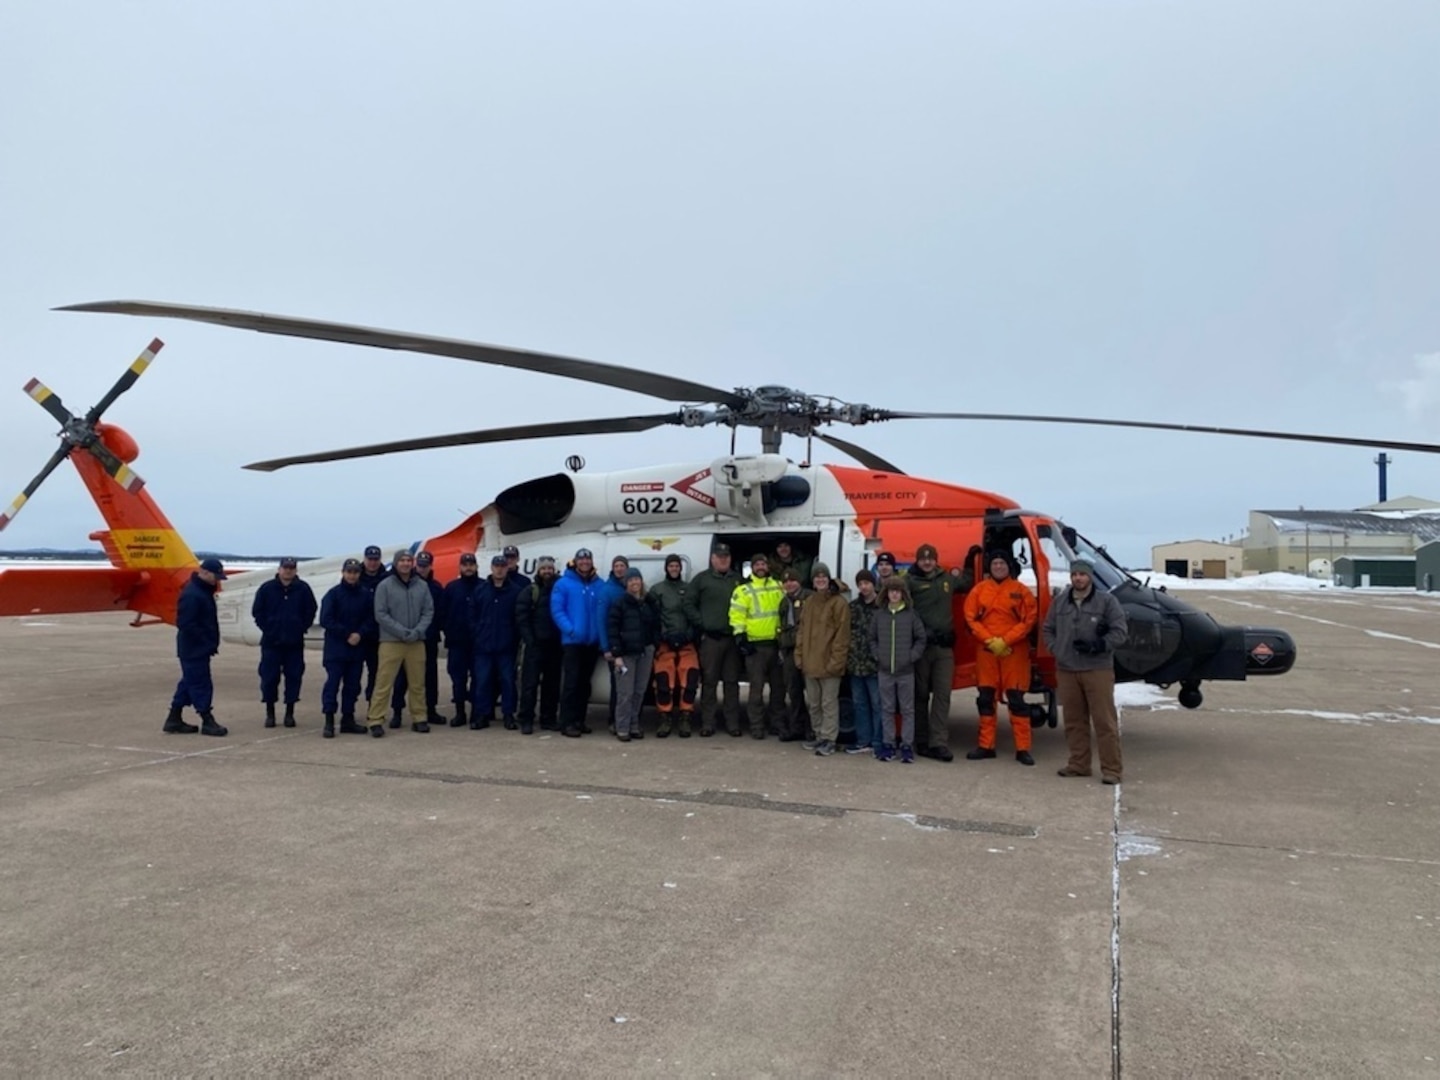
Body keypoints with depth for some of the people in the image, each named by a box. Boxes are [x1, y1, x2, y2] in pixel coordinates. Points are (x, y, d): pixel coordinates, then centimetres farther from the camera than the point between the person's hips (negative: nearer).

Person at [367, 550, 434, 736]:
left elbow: (429, 611, 5)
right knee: (384, 683, -5)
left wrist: (417, 631, -11)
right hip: (391, 642, -3)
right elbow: (381, 614, -6)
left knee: (418, 683, 9)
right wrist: (402, 632, -13)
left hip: (416, 642, 3)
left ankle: (418, 718, 19)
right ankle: (376, 720, 0)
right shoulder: (384, 586, -3)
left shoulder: (422, 585, 4)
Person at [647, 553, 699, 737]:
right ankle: (665, 720, 7)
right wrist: (659, 636, -6)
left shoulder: (689, 588, 13)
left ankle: (685, 719, 3)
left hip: (687, 643, 2)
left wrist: (691, 634, 1)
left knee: (690, 680, -7)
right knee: (664, 682, -4)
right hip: (665, 643, -1)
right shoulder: (656, 589, 6)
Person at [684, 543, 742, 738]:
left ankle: (733, 723, 12)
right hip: (710, 638, -2)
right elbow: (689, 604, 1)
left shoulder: (737, 580, 12)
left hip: (733, 637, 2)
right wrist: (701, 624, -6)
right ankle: (707, 723, 5)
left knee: (732, 681, 6)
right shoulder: (702, 579, 5)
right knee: (709, 681, 0)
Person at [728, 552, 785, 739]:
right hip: (755, 645, -5)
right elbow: (736, 615, -8)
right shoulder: (744, 590, -3)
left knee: (779, 685, 12)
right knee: (757, 687, -2)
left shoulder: (778, 587, 12)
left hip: (776, 643, 5)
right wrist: (740, 636, -15)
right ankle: (756, 726, 4)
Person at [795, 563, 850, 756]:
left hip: (828, 662, -7)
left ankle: (828, 739, 4)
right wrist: (799, 655, 10)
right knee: (813, 703, 14)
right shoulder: (809, 602, 16)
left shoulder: (838, 602, -7)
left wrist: (836, 660, -16)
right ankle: (819, 736, 25)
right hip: (810, 662, 7)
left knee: (829, 703, -2)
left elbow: (842, 633, -12)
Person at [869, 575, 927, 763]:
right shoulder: (880, 614, 4)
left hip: (906, 671, -2)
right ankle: (887, 744, 17)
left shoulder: (911, 614, -4)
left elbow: (921, 638, 0)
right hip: (885, 671, 2)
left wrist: (912, 656, -7)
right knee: (887, 709, 9)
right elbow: (872, 638, 13)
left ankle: (907, 746, 10)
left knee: (907, 710, 4)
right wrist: (877, 655, 2)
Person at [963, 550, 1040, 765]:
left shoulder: (1021, 590, 1)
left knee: (1016, 699, -1)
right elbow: (970, 618, 3)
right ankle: (986, 745, 15)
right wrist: (990, 641, -8)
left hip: (1015, 652, -2)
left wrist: (1005, 640, -12)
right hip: (986, 651, 3)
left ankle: (1023, 748, 3)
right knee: (986, 698, 7)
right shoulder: (979, 590, 7)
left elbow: (1029, 620, -4)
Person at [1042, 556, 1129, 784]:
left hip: (1098, 669, -4)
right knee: (1074, 720, 11)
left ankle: (1112, 768, 2)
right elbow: (1047, 629, 17)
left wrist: (1099, 646, -15)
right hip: (1066, 670, 4)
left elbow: (1119, 631, -3)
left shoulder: (1106, 601, -1)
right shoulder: (1059, 602, 10)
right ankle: (1078, 764, 22)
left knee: (1104, 720, -4)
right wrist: (1056, 649, 2)